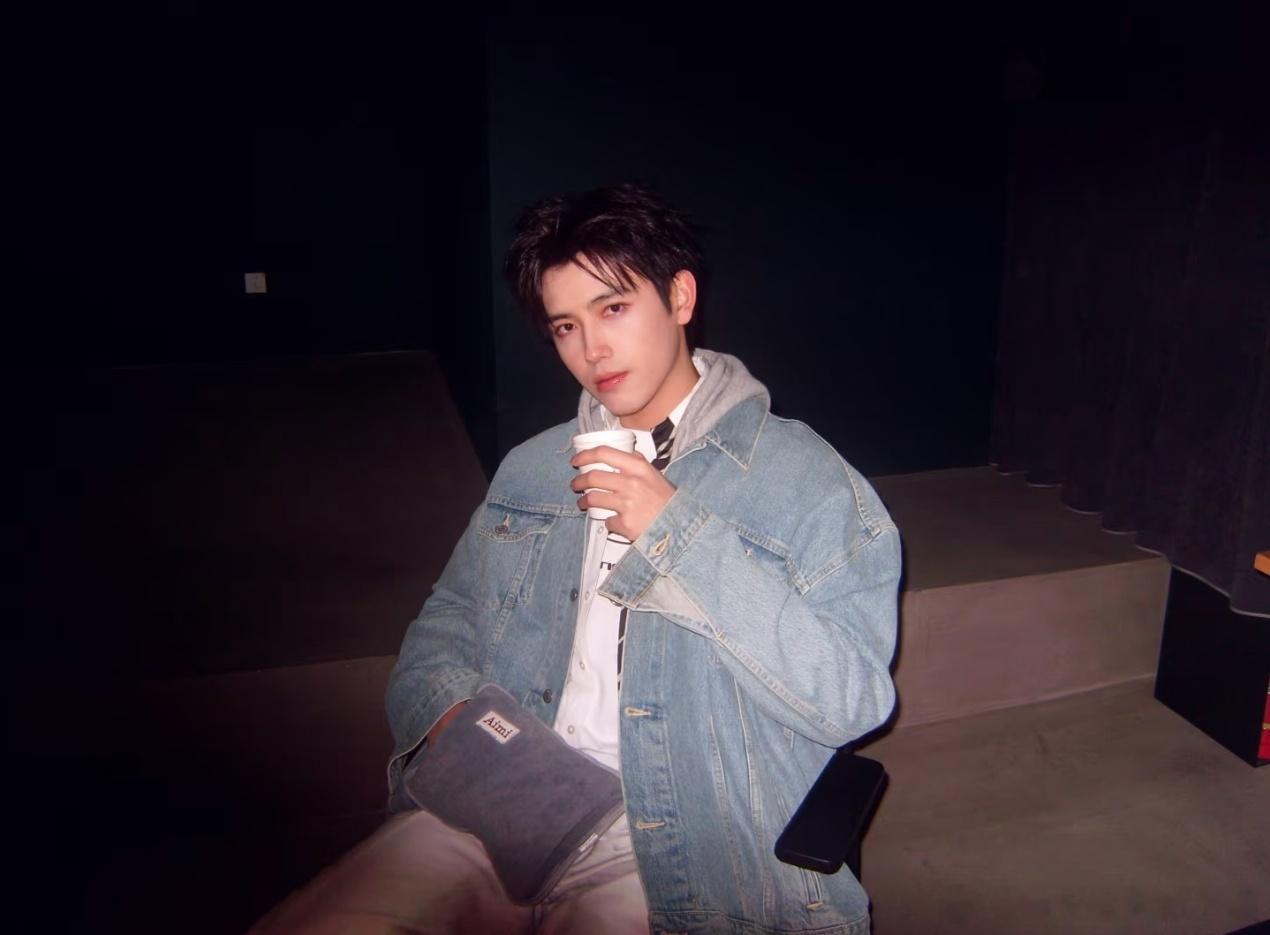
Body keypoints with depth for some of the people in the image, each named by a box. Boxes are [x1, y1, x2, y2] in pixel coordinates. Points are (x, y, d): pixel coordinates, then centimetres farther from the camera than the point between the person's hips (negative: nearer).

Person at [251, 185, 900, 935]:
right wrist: (448, 711, -3)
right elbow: (448, 622, 19)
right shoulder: (533, 469, 15)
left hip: (674, 840, -2)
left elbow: (853, 698, -11)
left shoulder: (803, 477, -3)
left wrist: (677, 533, -16)